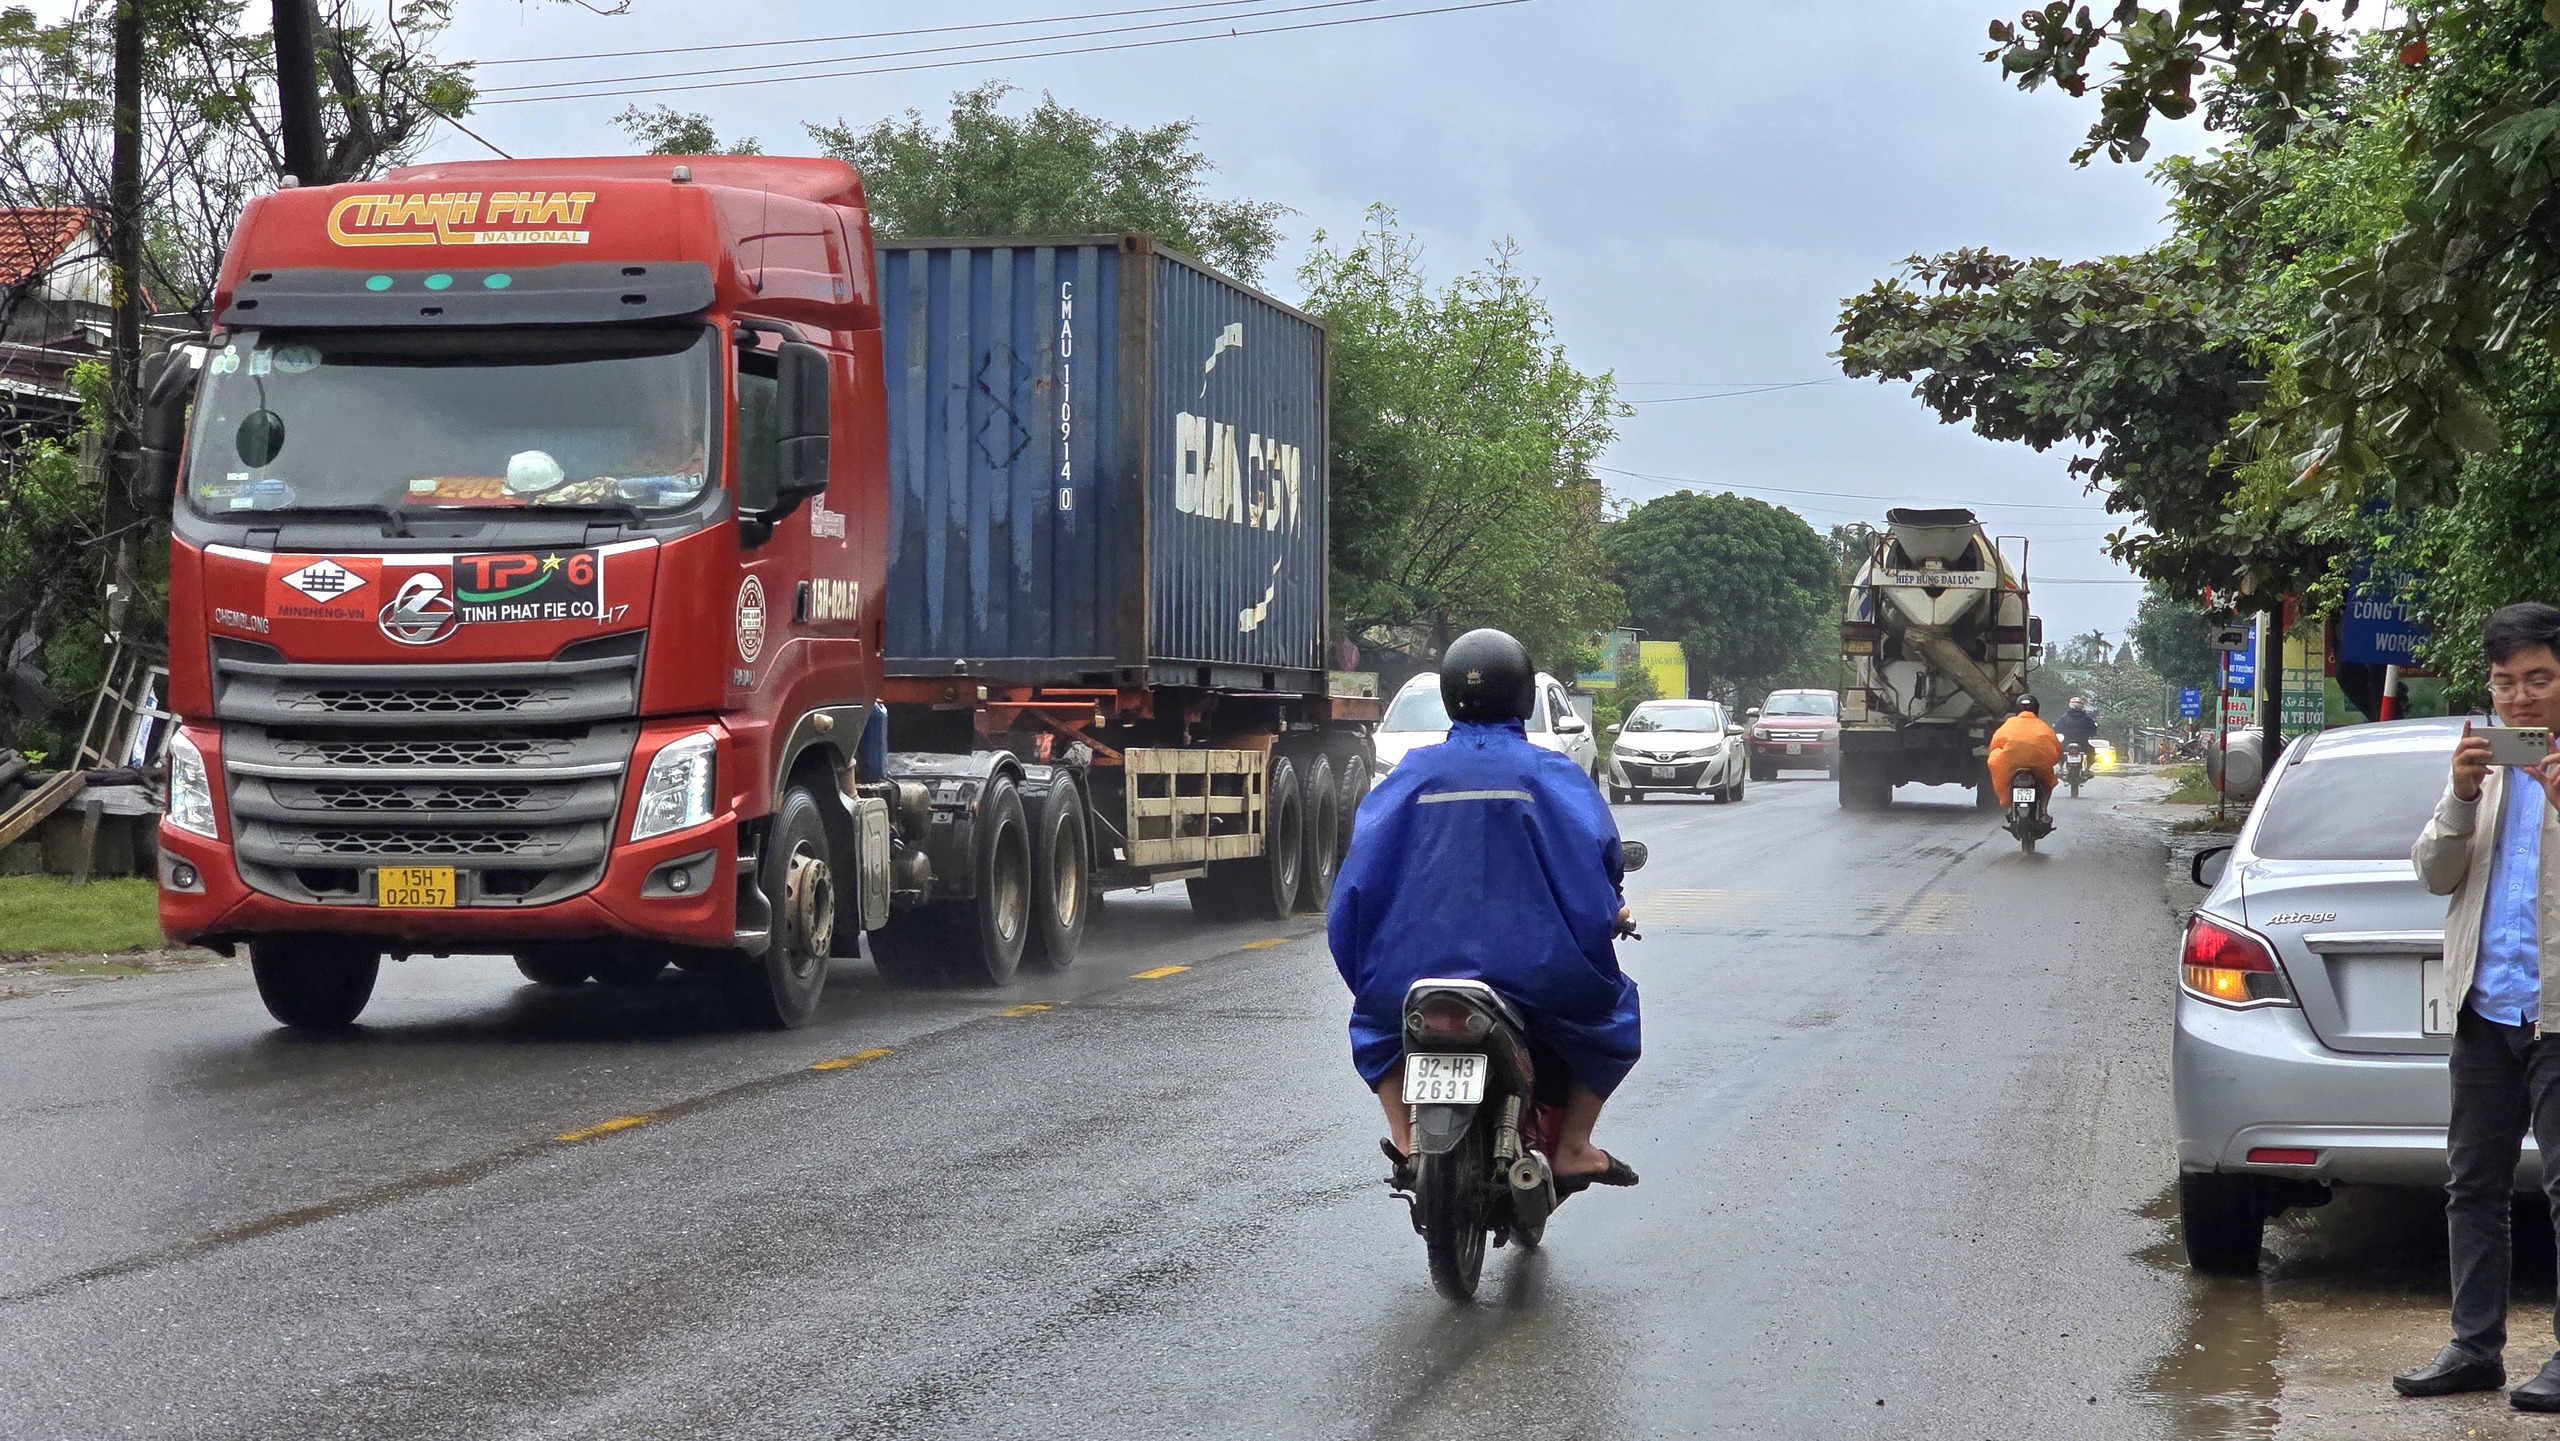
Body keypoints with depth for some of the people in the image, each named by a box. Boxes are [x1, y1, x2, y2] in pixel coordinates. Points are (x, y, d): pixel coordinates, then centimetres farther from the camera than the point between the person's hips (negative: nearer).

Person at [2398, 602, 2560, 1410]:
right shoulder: (2484, 763, 14)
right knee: (2473, 1184, 9)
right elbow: (2434, 874, 7)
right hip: (2485, 1010, 6)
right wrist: (2460, 799, -9)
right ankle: (2476, 1346, 16)